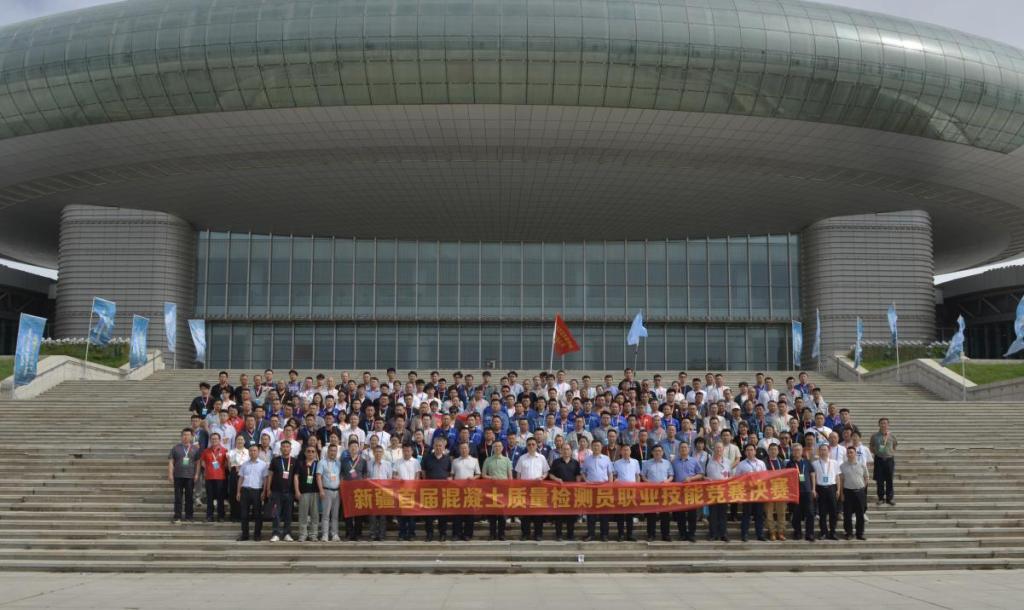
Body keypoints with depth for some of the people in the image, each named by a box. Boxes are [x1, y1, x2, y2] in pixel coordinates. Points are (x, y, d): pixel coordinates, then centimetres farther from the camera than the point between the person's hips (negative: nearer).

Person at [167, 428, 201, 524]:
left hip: (190, 476, 1)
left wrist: (196, 474, 0)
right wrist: (170, 474, -5)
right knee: (178, 497, -1)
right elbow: (170, 462, 3)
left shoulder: (195, 448, 8)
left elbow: (198, 462, 9)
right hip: (178, 476, -1)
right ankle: (177, 517, 2)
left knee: (189, 497, 5)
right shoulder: (176, 448, 5)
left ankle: (189, 516, 14)